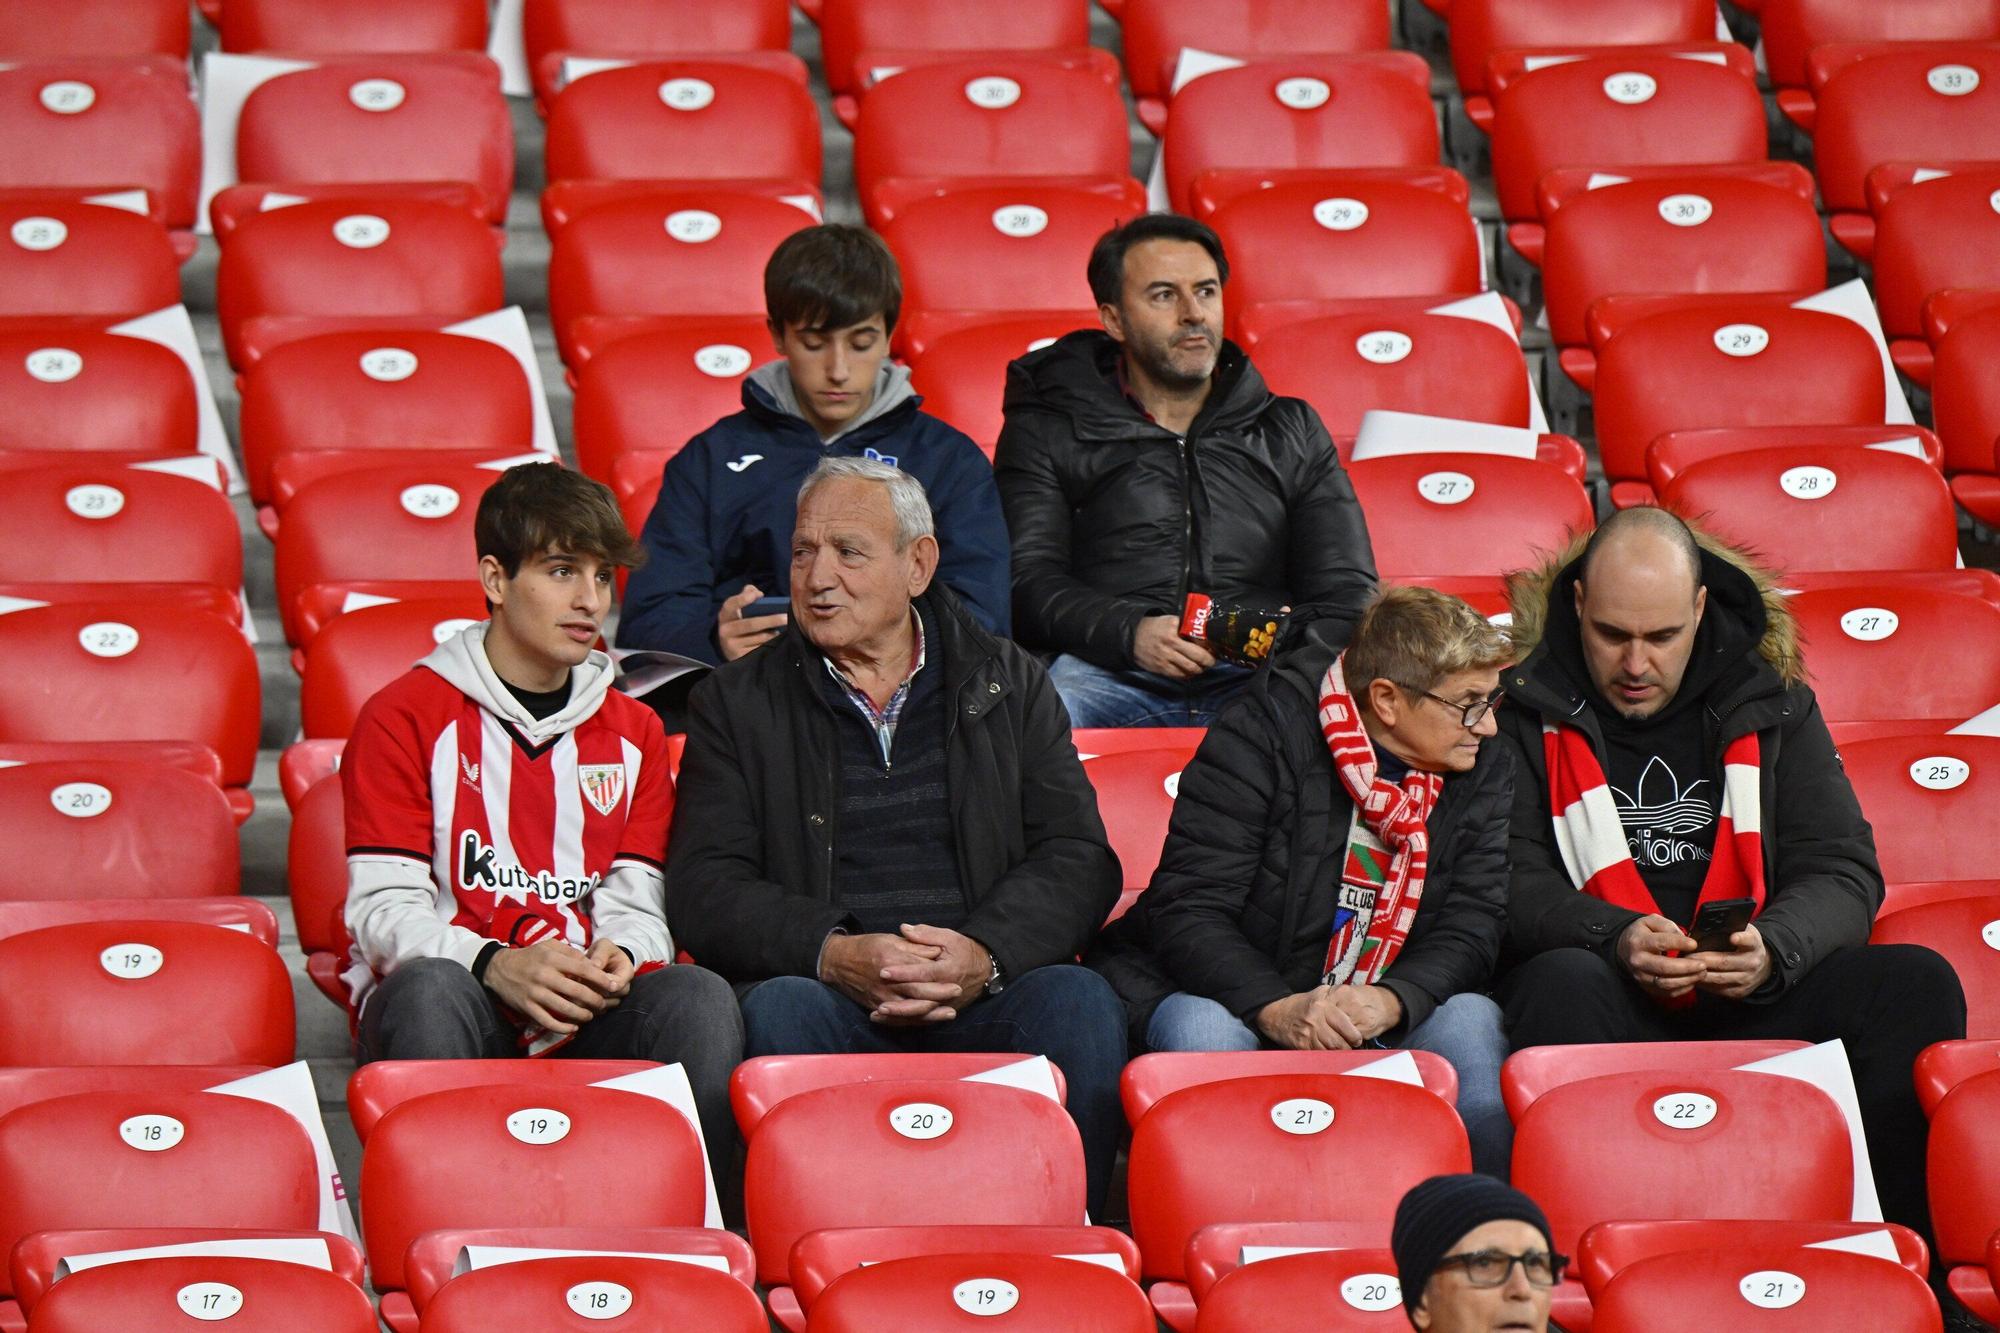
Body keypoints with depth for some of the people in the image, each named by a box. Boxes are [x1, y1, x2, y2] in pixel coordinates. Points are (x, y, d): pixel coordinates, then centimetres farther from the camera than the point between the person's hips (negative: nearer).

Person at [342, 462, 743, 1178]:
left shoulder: (633, 734, 18)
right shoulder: (403, 718, 4)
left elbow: (637, 905, 11)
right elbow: (384, 912, -4)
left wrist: (618, 959, -15)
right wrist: (495, 966, -24)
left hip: (585, 1019, 3)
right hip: (461, 997, -3)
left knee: (698, 998, -27)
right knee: (429, 987, -38)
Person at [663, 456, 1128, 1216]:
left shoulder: (1010, 685, 18)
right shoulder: (738, 704, 16)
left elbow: (1078, 861, 7)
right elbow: (703, 890, 4)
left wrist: (986, 955, -15)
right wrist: (834, 955, -15)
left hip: (984, 994, 1)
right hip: (830, 992, -1)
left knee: (1078, 1004, -31)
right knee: (778, 1011, -34)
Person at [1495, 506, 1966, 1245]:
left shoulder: (1773, 704, 12)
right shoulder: (1524, 707, 3)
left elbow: (1843, 873, 6)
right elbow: (1512, 886, -4)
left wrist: (1773, 950, -18)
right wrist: (1617, 942, -25)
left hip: (1752, 996, 3)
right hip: (1609, 1001, -3)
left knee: (1917, 984, -19)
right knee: (1561, 984, -38)